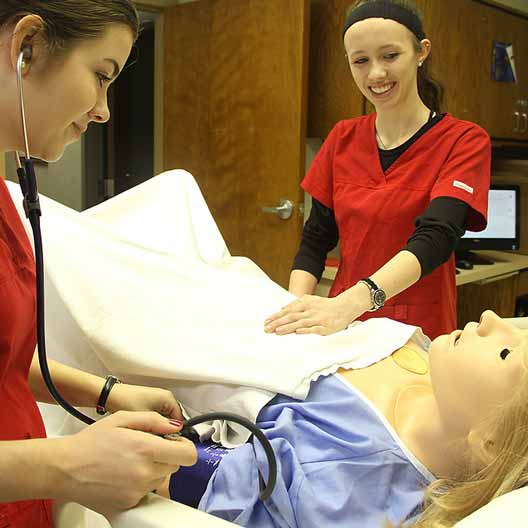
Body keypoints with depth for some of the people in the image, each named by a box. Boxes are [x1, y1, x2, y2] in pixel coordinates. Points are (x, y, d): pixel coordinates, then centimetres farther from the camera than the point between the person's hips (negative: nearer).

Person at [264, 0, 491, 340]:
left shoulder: (465, 142, -7)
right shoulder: (342, 139, 5)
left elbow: (436, 238, -22)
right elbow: (316, 239, 5)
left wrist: (351, 303, -37)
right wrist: (297, 308, -14)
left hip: (420, 335, -3)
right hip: (345, 330, 3)